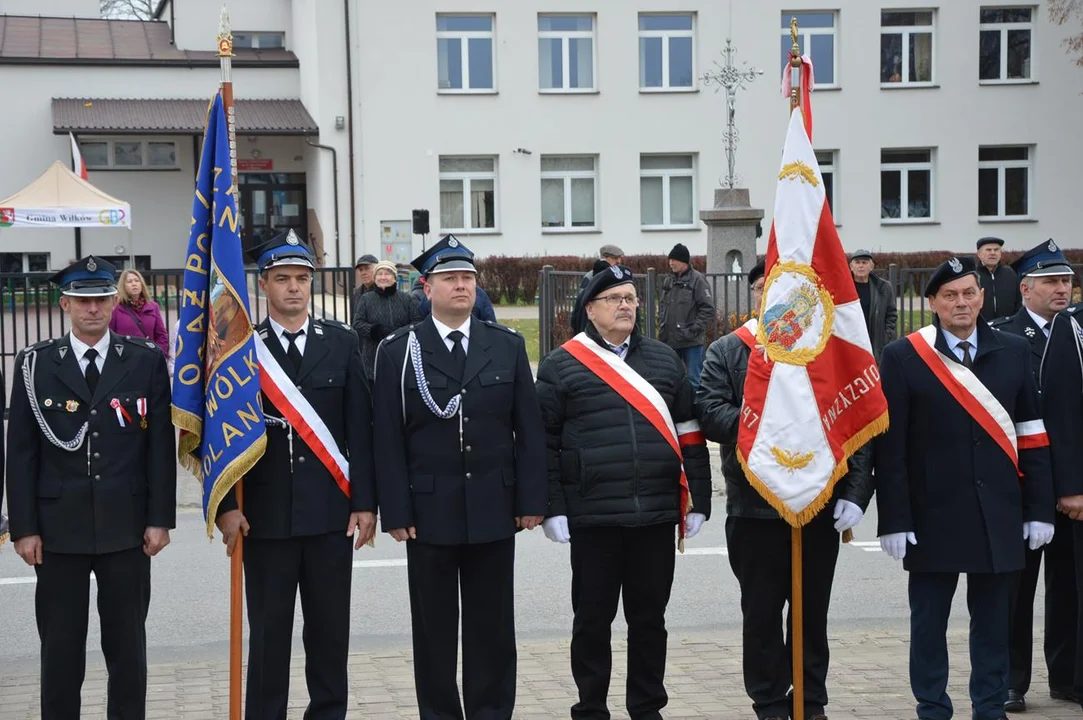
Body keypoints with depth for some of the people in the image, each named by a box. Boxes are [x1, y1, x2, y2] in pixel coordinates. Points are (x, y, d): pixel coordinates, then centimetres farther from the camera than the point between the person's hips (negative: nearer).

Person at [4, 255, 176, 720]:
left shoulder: (146, 361, 2)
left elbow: (161, 445, 1)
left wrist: (160, 518, -3)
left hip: (127, 528, 0)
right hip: (59, 529, 0)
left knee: (128, 644, 10)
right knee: (60, 646, 7)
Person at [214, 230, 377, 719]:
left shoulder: (342, 343, 5)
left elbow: (359, 427, 3)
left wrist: (364, 503, -1)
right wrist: (226, 506, -7)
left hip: (331, 511, 1)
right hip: (265, 513, -1)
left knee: (330, 628, 9)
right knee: (268, 632, 6)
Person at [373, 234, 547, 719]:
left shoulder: (508, 345, 6)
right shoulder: (398, 351, 0)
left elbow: (529, 430, 5)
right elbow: (388, 439, -3)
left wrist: (531, 500, -1)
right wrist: (395, 512, -8)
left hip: (494, 510, 2)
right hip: (429, 511, -1)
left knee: (493, 625, 8)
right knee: (434, 627, 7)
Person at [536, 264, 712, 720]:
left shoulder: (664, 360, 11)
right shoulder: (561, 366, 1)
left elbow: (690, 434, 10)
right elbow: (544, 442, 0)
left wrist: (698, 501, 6)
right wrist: (552, 508, -6)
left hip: (657, 513, 3)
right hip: (592, 516, -3)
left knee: (649, 617, 11)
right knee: (593, 619, 7)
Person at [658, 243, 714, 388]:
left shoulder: (697, 279, -7)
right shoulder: (668, 281, 13)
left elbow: (708, 309, -11)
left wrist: (694, 330, -14)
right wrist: (662, 327, 8)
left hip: (691, 342, -7)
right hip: (670, 339, 7)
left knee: (694, 378, -3)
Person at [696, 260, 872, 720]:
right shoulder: (727, 352, 5)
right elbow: (709, 412, -7)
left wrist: (855, 492, -7)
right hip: (754, 506, -1)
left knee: (814, 612, 11)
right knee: (761, 613, 7)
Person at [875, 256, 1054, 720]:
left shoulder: (1014, 352, 6)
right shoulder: (903, 357, -3)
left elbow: (1032, 436, 7)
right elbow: (890, 447, -6)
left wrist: (1039, 508, 3)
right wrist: (894, 520, -10)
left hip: (999, 516, 3)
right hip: (933, 516, -2)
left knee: (993, 620, 11)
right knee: (929, 620, 7)